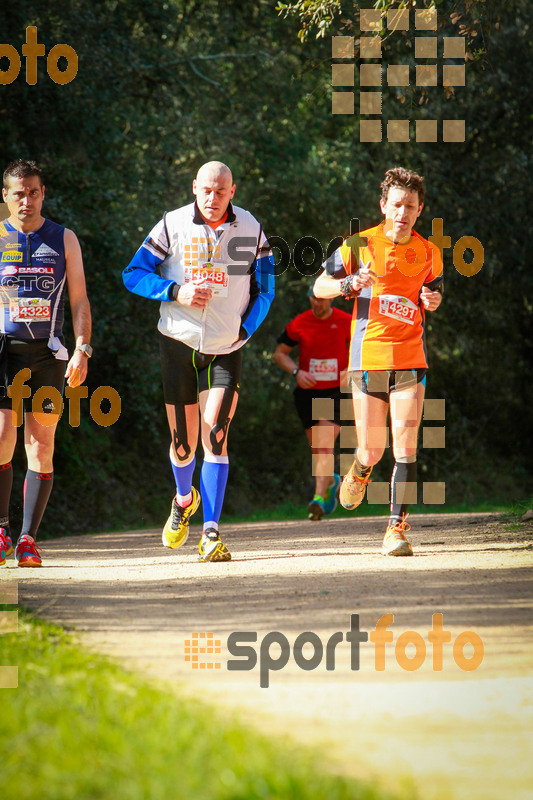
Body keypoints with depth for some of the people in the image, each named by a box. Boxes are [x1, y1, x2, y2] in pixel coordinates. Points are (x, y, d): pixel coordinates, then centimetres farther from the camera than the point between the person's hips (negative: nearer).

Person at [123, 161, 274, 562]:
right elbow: (133, 274, -3)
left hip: (226, 349, 0)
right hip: (179, 343, 1)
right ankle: (184, 498, 40)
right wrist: (176, 292, -17)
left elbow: (265, 287, 10)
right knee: (183, 441, 6)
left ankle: (211, 533, -16)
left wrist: (246, 330, -2)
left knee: (215, 433, -16)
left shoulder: (250, 229, -1)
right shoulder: (172, 226, -5)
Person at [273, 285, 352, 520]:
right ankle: (331, 481, 39)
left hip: (336, 391, -2)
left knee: (326, 444, -18)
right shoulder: (299, 324, -1)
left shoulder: (346, 322, -2)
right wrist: (296, 371, -9)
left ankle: (320, 498, -23)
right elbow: (279, 353, 8)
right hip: (307, 392, 2)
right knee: (316, 449, 8)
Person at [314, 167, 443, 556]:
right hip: (368, 357, -1)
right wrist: (349, 284, -14)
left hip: (411, 359, 1)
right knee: (372, 452, 2)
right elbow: (319, 287, 6)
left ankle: (397, 528, -8)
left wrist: (433, 299, -1)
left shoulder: (428, 253, 5)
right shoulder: (359, 246, -1)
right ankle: (360, 471, 39)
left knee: (405, 446, -12)